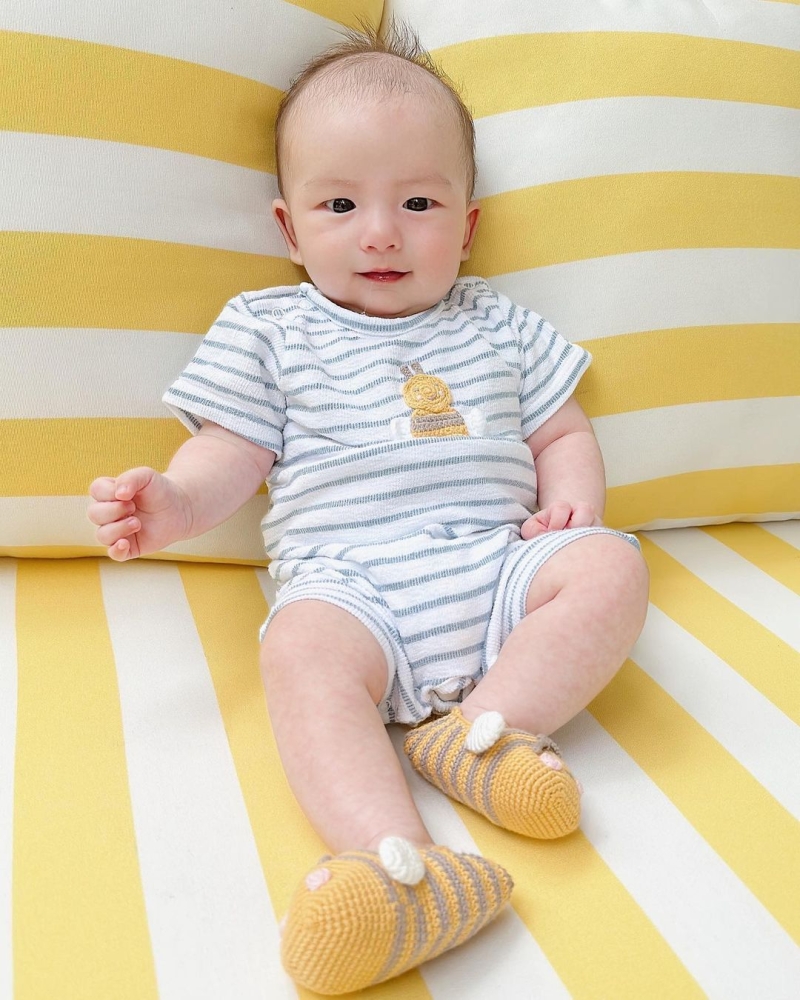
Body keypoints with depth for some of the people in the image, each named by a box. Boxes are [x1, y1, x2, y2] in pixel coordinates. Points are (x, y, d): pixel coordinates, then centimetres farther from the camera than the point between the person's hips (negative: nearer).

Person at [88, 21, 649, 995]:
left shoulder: (498, 324, 21)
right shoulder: (268, 329, 14)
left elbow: (560, 433, 23)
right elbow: (231, 455, 8)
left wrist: (572, 500, 0)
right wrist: (173, 503, -14)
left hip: (498, 564, 3)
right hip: (348, 580, -3)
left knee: (610, 566, -22)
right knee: (301, 652, -34)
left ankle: (480, 726, -26)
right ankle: (407, 865, -50)